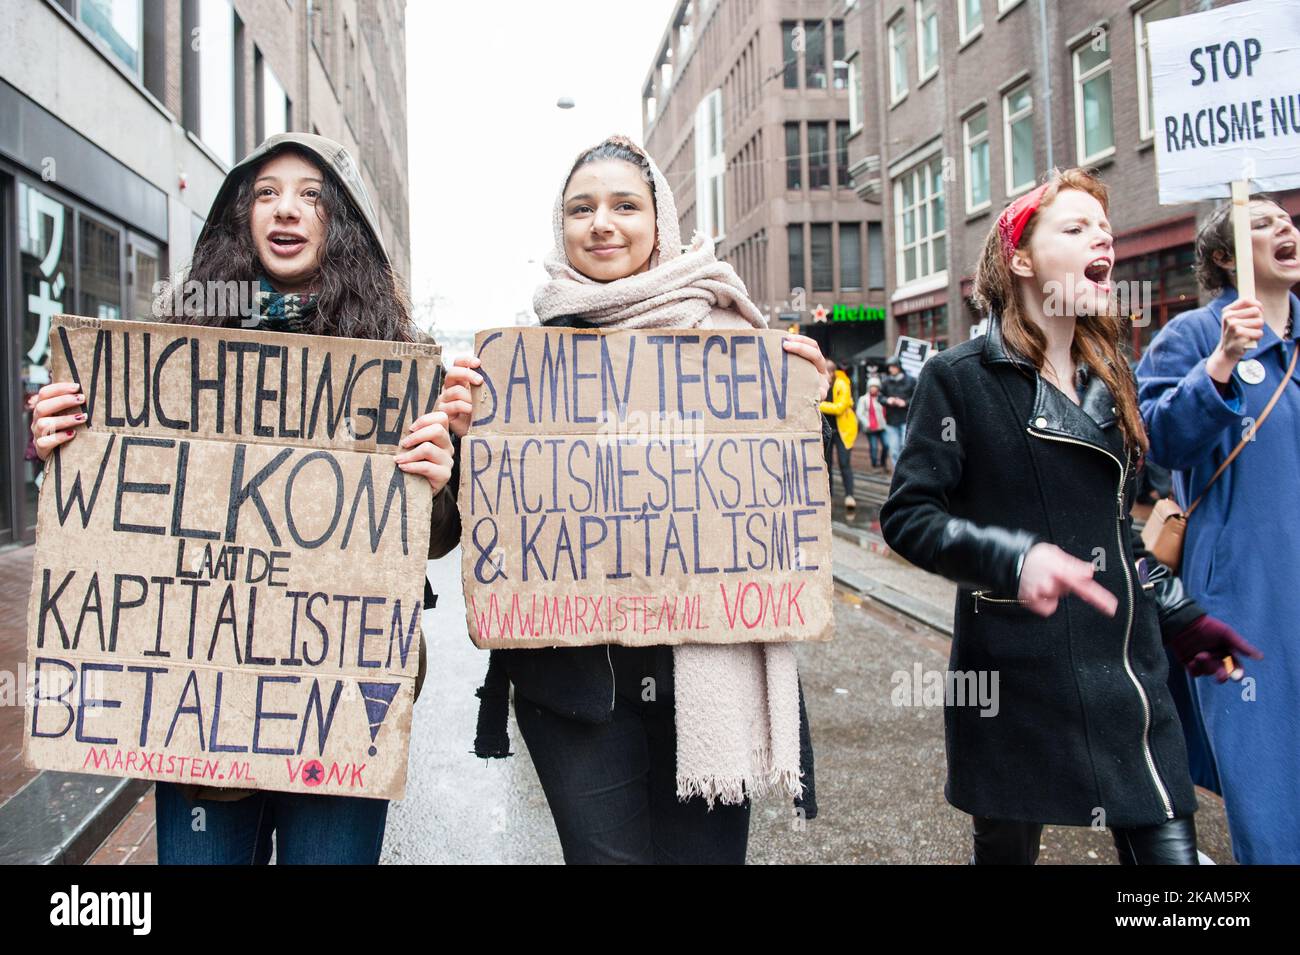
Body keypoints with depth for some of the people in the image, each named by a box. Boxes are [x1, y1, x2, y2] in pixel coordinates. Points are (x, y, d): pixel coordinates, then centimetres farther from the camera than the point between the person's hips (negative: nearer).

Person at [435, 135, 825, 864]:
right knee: (607, 852, 6)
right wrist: (468, 431, -13)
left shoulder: (727, 334, 3)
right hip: (574, 666, 0)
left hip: (709, 661, 1)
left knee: (705, 849, 11)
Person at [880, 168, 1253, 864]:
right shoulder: (961, 377, -7)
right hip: (1016, 679, -5)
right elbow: (907, 515, -13)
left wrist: (1183, 615, 18)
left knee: (1168, 845, 2)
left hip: (1126, 668, 6)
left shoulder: (1108, 378, 13)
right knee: (1007, 847, 10)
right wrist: (1013, 559, -27)